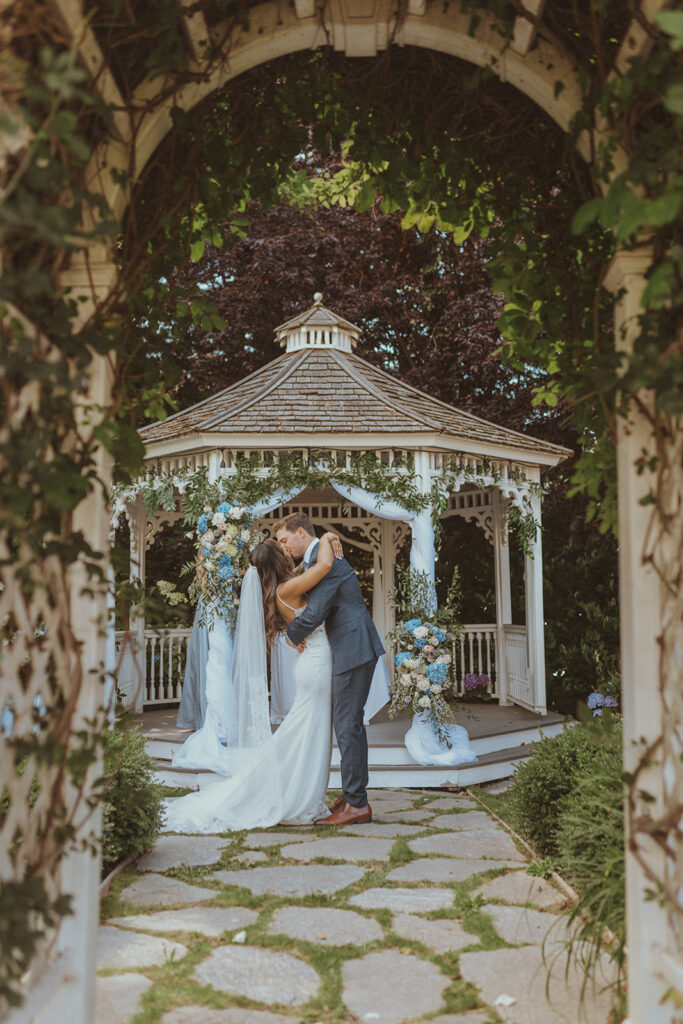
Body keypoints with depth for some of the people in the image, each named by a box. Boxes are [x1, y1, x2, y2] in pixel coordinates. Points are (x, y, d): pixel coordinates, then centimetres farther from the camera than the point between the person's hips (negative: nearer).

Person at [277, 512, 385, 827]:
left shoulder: (323, 560, -15)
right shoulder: (319, 557, 19)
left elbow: (313, 614, -20)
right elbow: (317, 607, 27)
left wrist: (293, 634, -1)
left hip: (353, 650, -11)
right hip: (351, 650, 11)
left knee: (348, 725, -7)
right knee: (349, 724, 13)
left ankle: (356, 804, -2)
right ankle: (353, 796, 20)